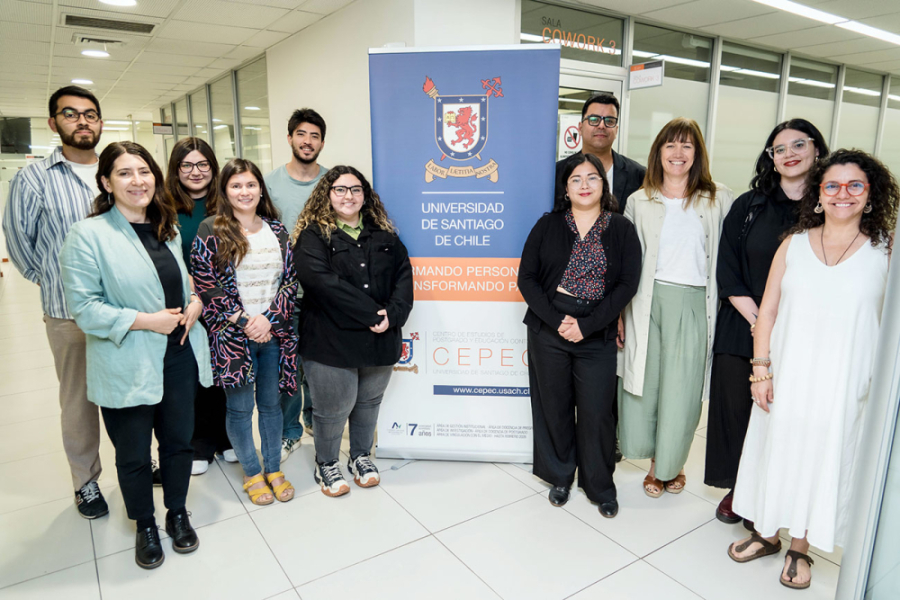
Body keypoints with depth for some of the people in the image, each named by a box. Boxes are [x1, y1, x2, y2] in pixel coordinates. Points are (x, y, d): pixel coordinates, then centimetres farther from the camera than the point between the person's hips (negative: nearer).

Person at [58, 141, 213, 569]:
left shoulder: (168, 229, 8)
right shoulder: (88, 234, -12)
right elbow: (83, 307, -15)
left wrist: (196, 303, -1)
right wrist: (144, 320, -20)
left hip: (179, 357, 5)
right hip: (126, 367, -5)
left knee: (178, 441, 18)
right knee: (133, 454, 13)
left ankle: (178, 513, 41)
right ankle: (145, 526, 37)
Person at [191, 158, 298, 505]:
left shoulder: (276, 230, 6)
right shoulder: (211, 231, -4)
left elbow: (290, 280, 3)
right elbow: (206, 285, -8)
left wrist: (268, 318, -10)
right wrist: (243, 321, -12)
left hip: (273, 331, 3)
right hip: (232, 334, -3)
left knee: (271, 402, 14)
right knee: (240, 407, 8)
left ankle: (274, 468, 30)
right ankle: (252, 473, 26)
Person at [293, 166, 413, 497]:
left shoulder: (383, 233, 9)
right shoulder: (313, 236, -6)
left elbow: (404, 273, 2)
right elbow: (323, 281, -21)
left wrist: (392, 314, -15)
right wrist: (371, 314, -23)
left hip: (380, 341, 5)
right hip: (331, 342, -4)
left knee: (369, 402, 19)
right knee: (333, 408, 8)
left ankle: (361, 456, 41)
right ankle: (326, 463, 33)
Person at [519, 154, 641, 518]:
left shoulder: (622, 230, 4)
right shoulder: (548, 226, 4)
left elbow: (628, 284, -4)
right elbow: (526, 277, 0)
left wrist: (586, 325, -13)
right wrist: (557, 320, -12)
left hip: (597, 335, 0)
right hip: (549, 330, 1)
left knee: (597, 412, 2)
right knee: (554, 407, 9)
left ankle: (600, 487, 24)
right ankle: (560, 477, 30)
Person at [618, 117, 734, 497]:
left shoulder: (720, 201, 4)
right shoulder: (639, 201, 7)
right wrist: (619, 313, 3)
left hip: (693, 306, -1)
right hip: (647, 304, 1)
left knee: (681, 393, 4)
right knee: (644, 384, 7)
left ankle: (670, 464, 28)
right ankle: (655, 461, 29)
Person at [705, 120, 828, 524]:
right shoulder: (749, 206, 4)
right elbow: (727, 273, -1)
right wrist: (760, 321, -9)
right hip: (741, 331, 1)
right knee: (734, 408, 6)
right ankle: (735, 490, 26)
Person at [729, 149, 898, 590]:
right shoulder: (794, 244, 2)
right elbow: (768, 311, 2)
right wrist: (761, 370, -3)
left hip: (843, 384, -1)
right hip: (785, 378, 1)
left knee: (822, 460, 10)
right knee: (774, 450, 12)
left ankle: (799, 547, 32)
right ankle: (766, 533, 34)